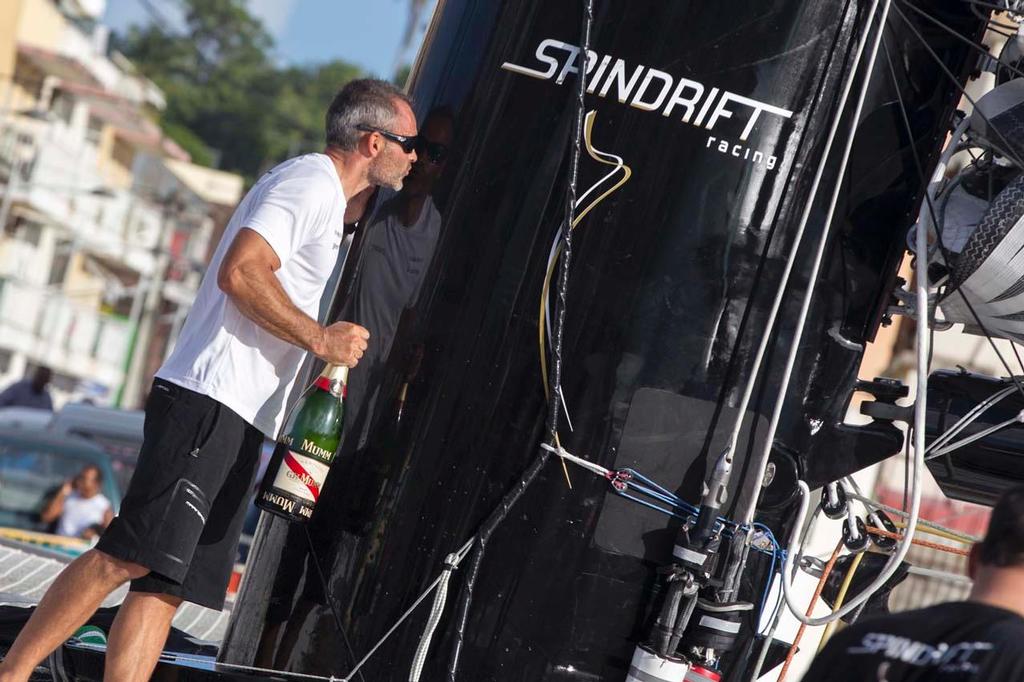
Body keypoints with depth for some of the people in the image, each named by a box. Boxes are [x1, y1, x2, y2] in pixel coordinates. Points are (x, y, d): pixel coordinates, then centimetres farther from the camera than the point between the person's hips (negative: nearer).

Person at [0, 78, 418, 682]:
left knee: (167, 584, 2)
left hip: (235, 420, 10)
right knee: (130, 557, -16)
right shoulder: (310, 181, -6)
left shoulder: (322, 197, 26)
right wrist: (321, 339, -13)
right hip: (213, 403, -10)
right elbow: (239, 273, -18)